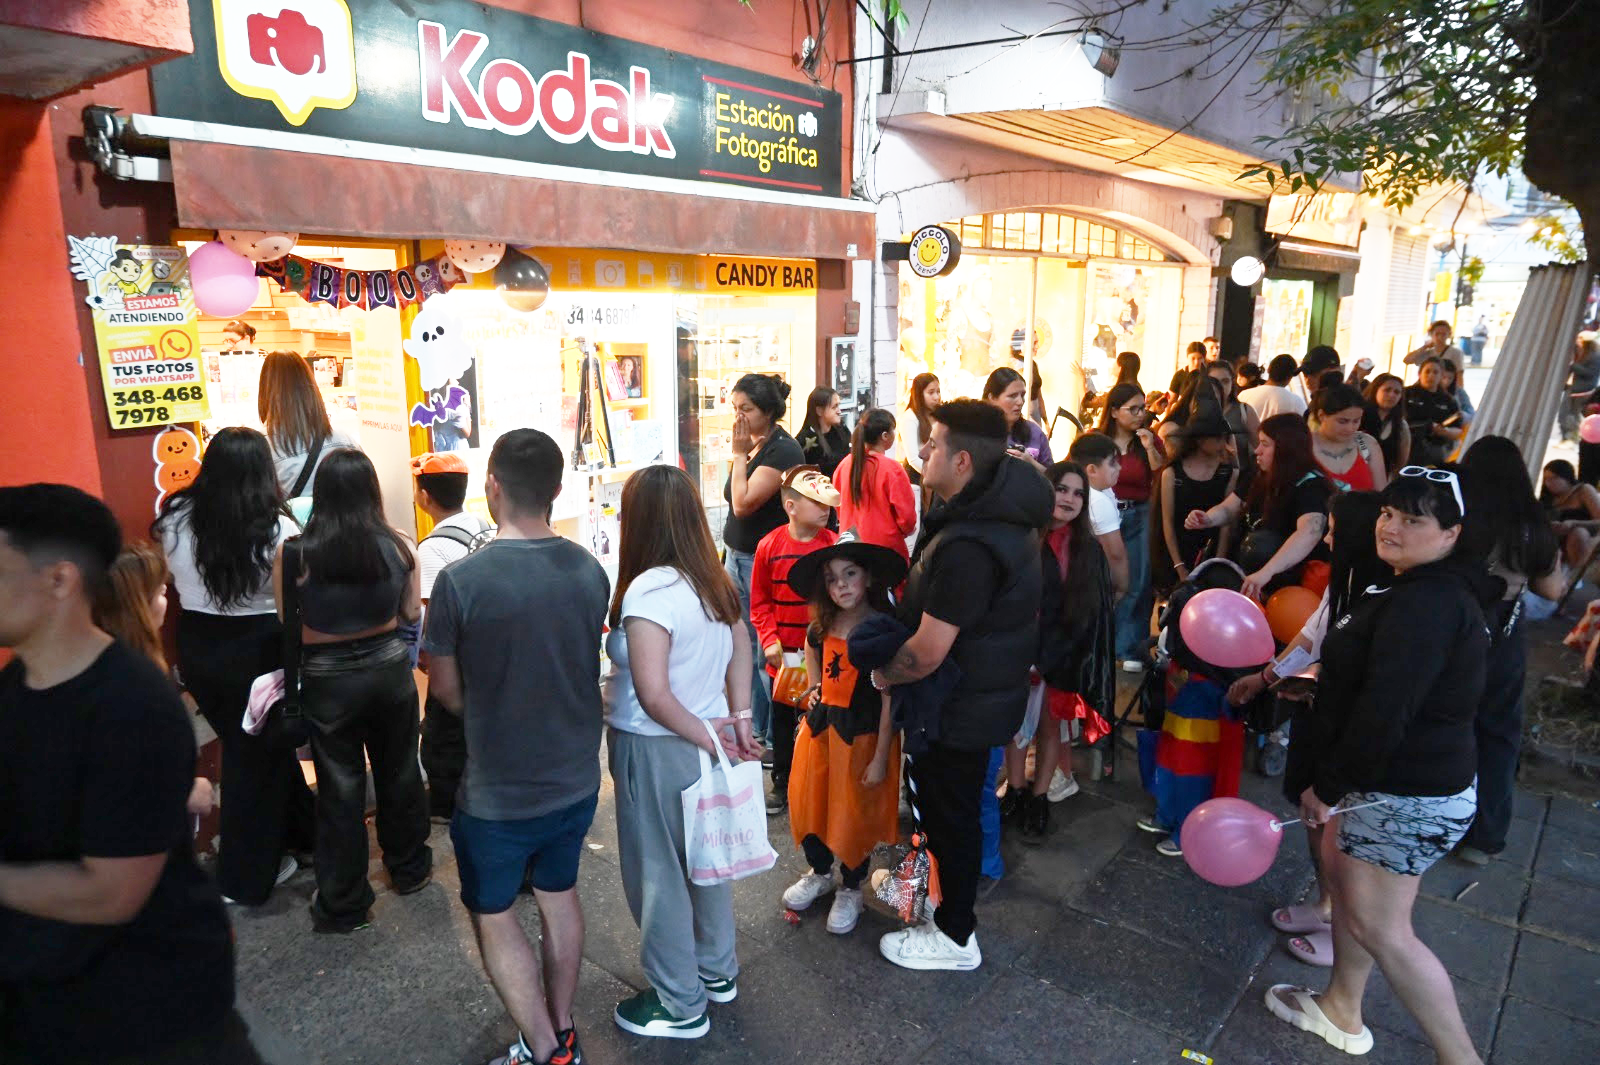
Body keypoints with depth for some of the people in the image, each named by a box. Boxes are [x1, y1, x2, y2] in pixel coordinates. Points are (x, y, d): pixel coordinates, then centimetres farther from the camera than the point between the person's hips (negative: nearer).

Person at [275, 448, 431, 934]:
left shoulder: (294, 553, -16)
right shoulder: (398, 546, -11)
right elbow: (412, 613, -2)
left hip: (329, 679, -2)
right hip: (389, 669, 2)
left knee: (340, 787, 11)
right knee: (399, 771, 20)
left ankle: (344, 904, 23)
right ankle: (409, 868, 39)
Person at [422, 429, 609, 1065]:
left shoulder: (460, 580, -23)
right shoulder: (589, 571, -10)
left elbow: (446, 691, -10)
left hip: (498, 791, -4)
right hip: (576, 778, 4)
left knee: (493, 914, 18)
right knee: (559, 895, 24)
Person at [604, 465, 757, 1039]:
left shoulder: (650, 588, -24)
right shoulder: (713, 579, 0)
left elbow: (653, 695, -27)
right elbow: (740, 653, 10)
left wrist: (708, 737, -16)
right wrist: (738, 721, 6)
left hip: (658, 751, -8)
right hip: (704, 742, 8)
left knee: (658, 872, 10)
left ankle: (679, 1005, 27)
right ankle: (717, 970, 42)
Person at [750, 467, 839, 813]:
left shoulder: (834, 544, -7)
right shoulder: (770, 546, -6)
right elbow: (760, 602, 1)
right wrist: (769, 641, -7)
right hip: (783, 655, 1)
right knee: (782, 720, 15)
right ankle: (781, 784, 30)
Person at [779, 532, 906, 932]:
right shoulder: (823, 627, -1)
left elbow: (890, 700, -17)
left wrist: (880, 759, -17)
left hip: (863, 736, -5)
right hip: (820, 728, 6)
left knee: (853, 814, 6)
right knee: (808, 803, 13)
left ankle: (850, 890, 30)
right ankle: (819, 873, 39)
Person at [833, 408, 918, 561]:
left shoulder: (845, 464, -2)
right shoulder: (892, 469, -17)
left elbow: (837, 502, 11)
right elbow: (906, 514, -13)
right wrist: (907, 530, 9)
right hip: (886, 547, -5)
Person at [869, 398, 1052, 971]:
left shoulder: (967, 546, -33)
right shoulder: (997, 509, 1)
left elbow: (928, 651, -30)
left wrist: (883, 675, -11)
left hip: (960, 708, -10)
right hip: (982, 693, 10)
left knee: (949, 813, 9)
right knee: (943, 801, 26)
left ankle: (955, 936, 30)